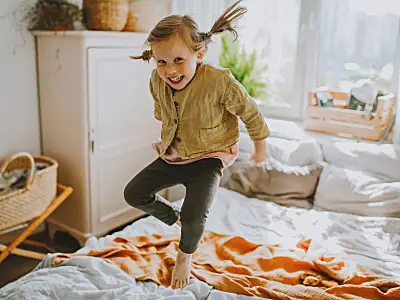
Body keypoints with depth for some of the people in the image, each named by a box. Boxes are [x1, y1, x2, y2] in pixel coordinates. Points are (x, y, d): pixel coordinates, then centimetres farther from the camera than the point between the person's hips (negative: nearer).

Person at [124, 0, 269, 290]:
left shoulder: (220, 82, -28)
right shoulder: (158, 81, -12)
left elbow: (250, 113, -13)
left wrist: (260, 148, 0)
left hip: (209, 158, -6)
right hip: (173, 157, 6)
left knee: (194, 215, -20)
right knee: (134, 194, 3)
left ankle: (185, 254, 16)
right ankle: (176, 219, 27)